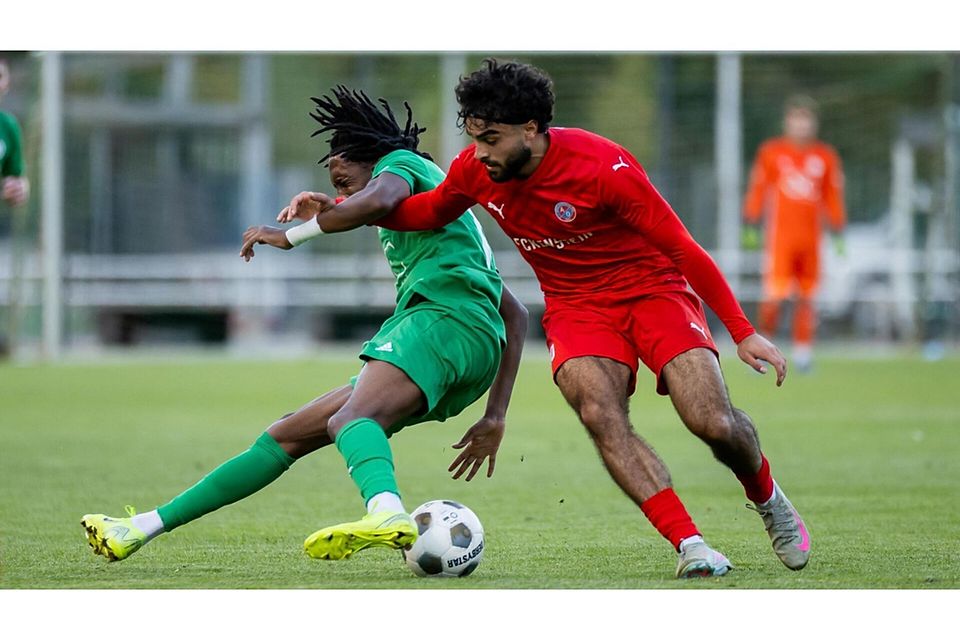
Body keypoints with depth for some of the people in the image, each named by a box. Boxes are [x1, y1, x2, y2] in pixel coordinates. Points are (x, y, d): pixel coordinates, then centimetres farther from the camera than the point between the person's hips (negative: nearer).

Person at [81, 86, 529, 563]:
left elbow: (381, 197, -15)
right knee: (288, 437, 12)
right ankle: (145, 527, 17)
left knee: (350, 417, -37)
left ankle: (387, 515, -71)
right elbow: (516, 314, 35)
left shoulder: (401, 162, 14)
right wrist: (495, 416, 29)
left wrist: (292, 235, -6)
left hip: (443, 314, -9)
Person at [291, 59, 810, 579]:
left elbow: (682, 249, -17)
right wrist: (338, 210, 1)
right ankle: (690, 545, -29)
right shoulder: (475, 170, -9)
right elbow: (430, 211, 14)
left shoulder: (602, 166, -23)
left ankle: (768, 500, 15)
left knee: (713, 423, -19)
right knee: (600, 415, -28)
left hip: (651, 290, -3)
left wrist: (742, 331, -16)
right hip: (574, 306, 3)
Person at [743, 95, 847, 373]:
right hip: (779, 235, -3)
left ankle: (803, 349, 12)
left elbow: (833, 198, 14)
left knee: (806, 297, 3)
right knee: (774, 294, -12)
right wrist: (750, 228, 2)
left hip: (811, 238, 3)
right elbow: (757, 190, 6)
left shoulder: (825, 157, 9)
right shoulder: (770, 152, 2)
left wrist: (838, 235, 11)